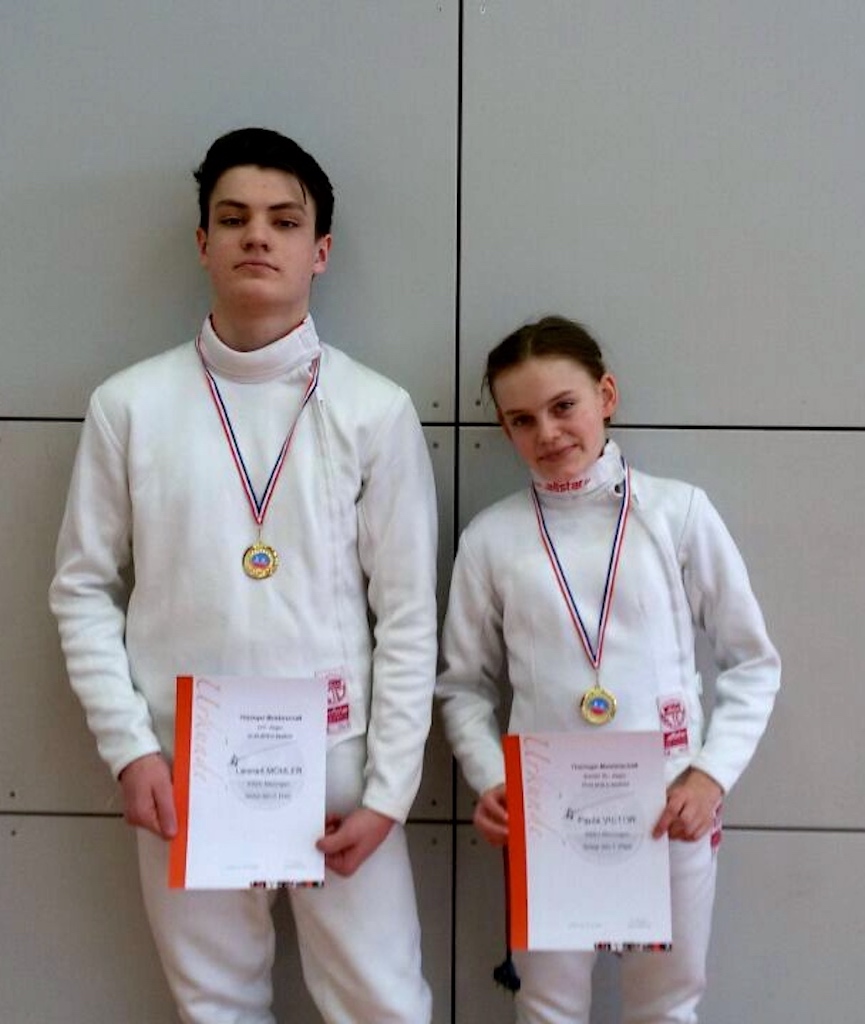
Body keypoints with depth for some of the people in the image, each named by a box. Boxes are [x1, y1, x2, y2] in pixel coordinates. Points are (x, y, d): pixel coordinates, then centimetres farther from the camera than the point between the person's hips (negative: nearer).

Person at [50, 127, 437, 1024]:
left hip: (335, 764, -1)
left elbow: (407, 616, -3)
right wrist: (128, 748, -5)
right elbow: (84, 591, 4)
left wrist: (388, 789, -6)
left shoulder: (375, 410, -4)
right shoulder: (129, 405, -1)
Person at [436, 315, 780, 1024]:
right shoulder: (491, 538, -1)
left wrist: (713, 775, -8)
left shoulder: (678, 511, -3)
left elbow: (753, 661, 2)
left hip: (670, 809, 0)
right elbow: (467, 686, 6)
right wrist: (489, 782, -9)